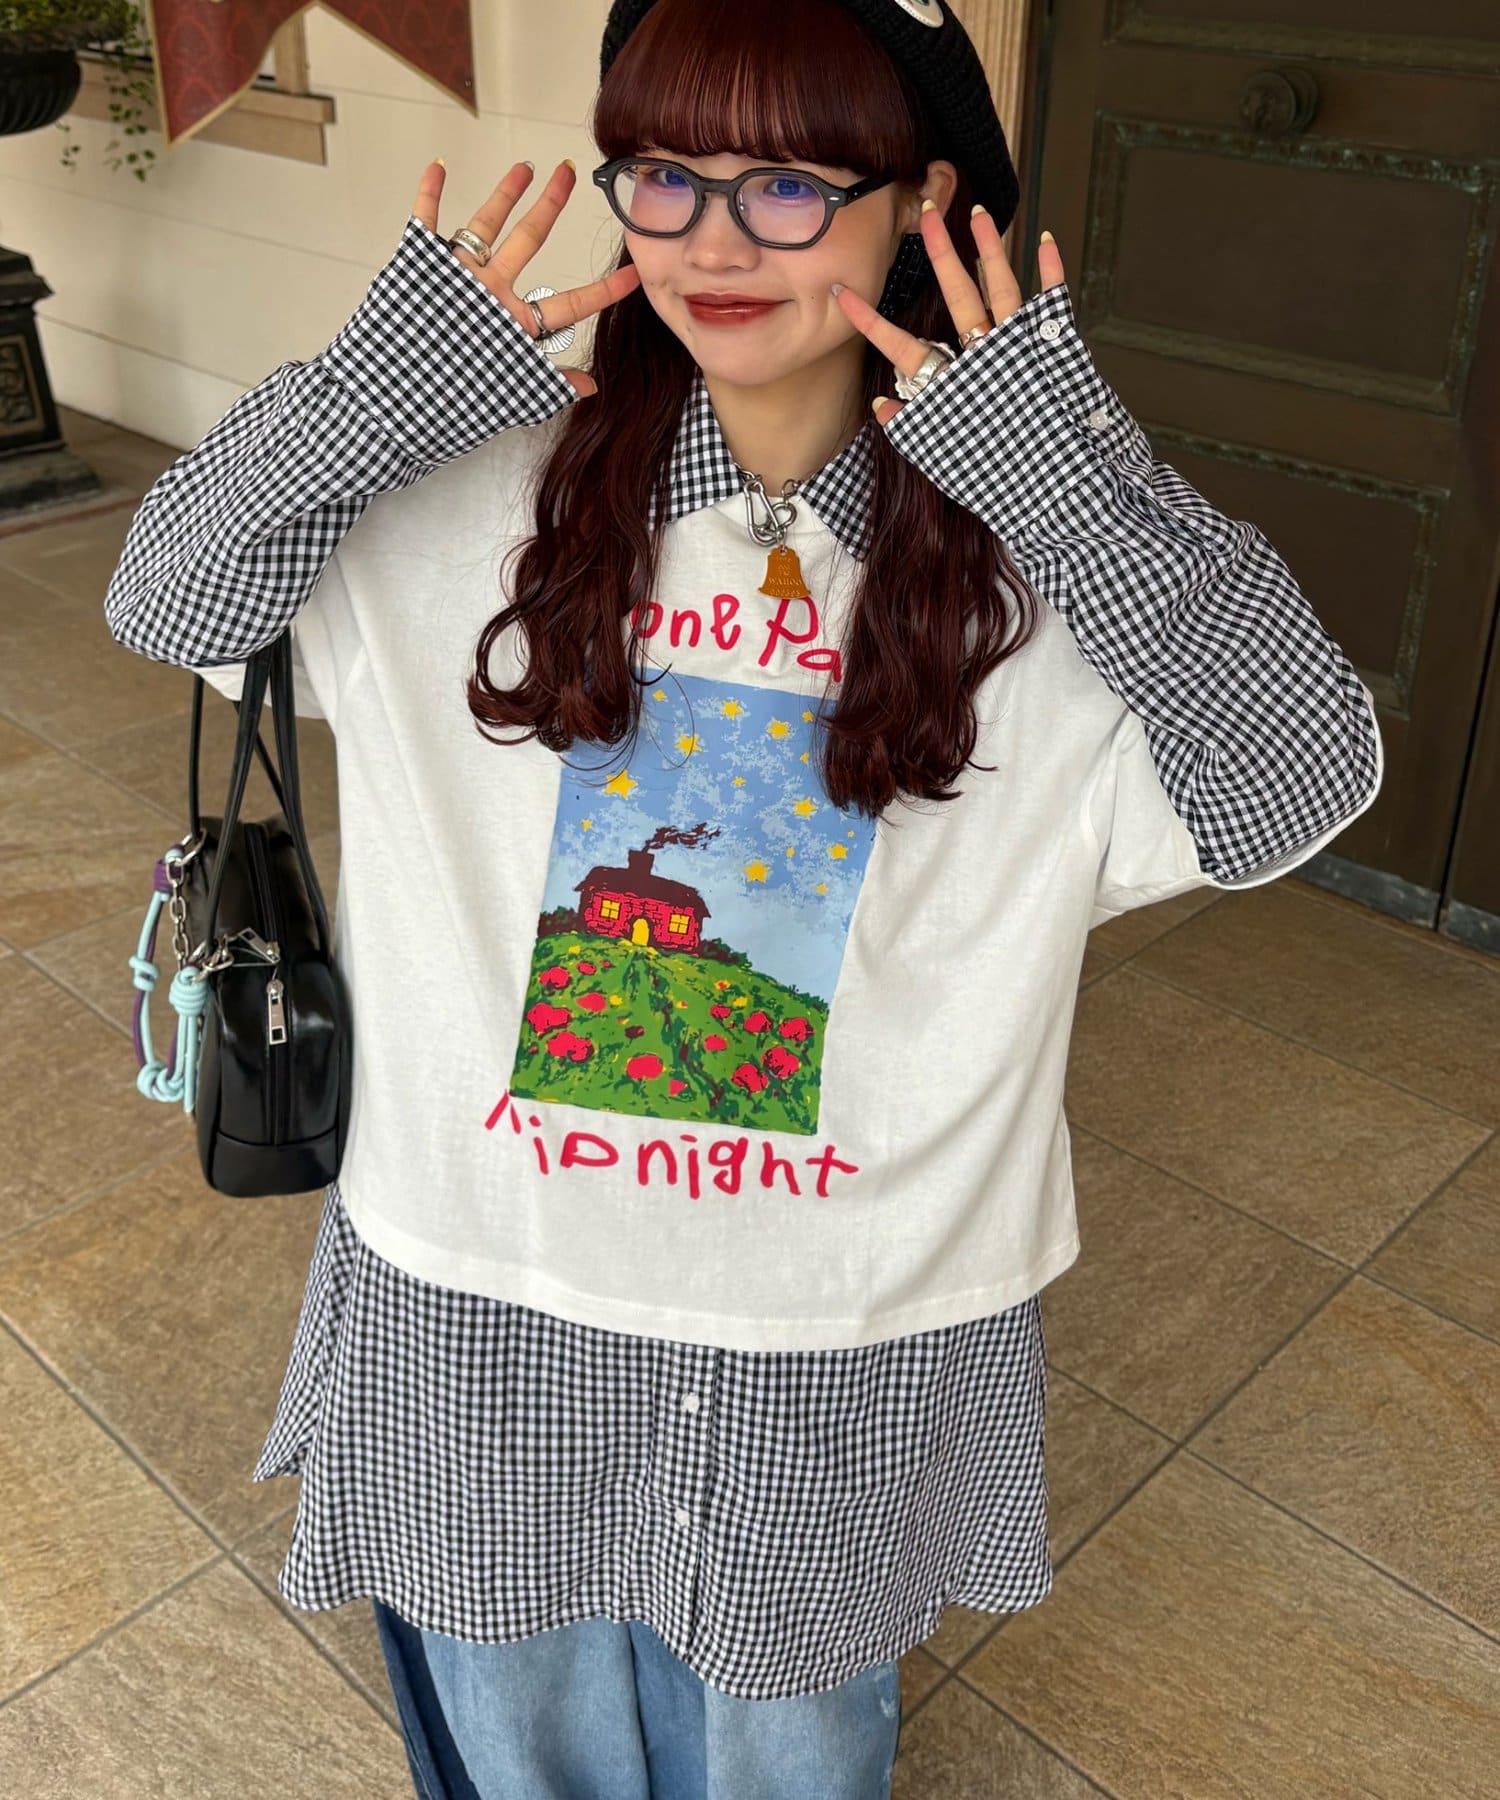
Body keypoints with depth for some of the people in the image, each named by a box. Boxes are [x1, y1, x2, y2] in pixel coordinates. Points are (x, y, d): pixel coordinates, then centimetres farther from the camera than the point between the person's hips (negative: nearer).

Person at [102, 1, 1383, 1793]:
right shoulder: (483, 487, -10)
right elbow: (161, 603, -7)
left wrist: (1081, 480, -30)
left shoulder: (1031, 559, -14)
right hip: (485, 1298, 2)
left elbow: (1304, 784, -21)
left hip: (846, 1330, 0)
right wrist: (366, 390, -23)